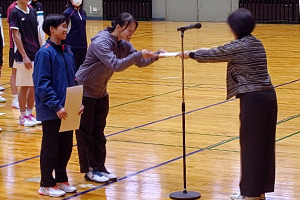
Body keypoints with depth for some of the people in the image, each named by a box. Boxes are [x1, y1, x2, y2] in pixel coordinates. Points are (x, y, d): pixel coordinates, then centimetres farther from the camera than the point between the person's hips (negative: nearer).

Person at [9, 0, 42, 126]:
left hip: (36, 55, 6)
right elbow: (16, 36, -12)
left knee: (34, 87, 9)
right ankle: (23, 116, 9)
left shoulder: (32, 12, 11)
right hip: (24, 57, -6)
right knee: (24, 87, 0)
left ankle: (29, 113, 20)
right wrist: (24, 56, -15)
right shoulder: (14, 13, -8)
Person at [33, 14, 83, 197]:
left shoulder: (67, 51, 9)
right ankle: (46, 185, 13)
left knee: (66, 147, 14)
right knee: (50, 148, 2)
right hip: (51, 111, -7)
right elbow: (42, 84, -17)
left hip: (67, 110, 7)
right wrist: (56, 106, -20)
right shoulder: (45, 53, -14)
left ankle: (61, 180, 28)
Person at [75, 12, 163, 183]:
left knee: (99, 132, 12)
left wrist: (155, 56, -19)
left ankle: (100, 168, 17)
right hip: (84, 92, -8)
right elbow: (115, 65, -37)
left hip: (100, 93, 8)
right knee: (85, 133, 1)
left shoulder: (124, 45, -1)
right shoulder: (101, 43, -26)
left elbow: (139, 62, -1)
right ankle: (90, 170, 8)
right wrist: (139, 54, -41)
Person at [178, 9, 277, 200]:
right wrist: (204, 52, 33)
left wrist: (191, 54, 17)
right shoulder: (257, 43, 14)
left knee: (250, 145, 2)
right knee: (265, 144, 12)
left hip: (253, 99, -8)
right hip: (268, 96, 8)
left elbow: (214, 55, 1)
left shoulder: (239, 46, -10)